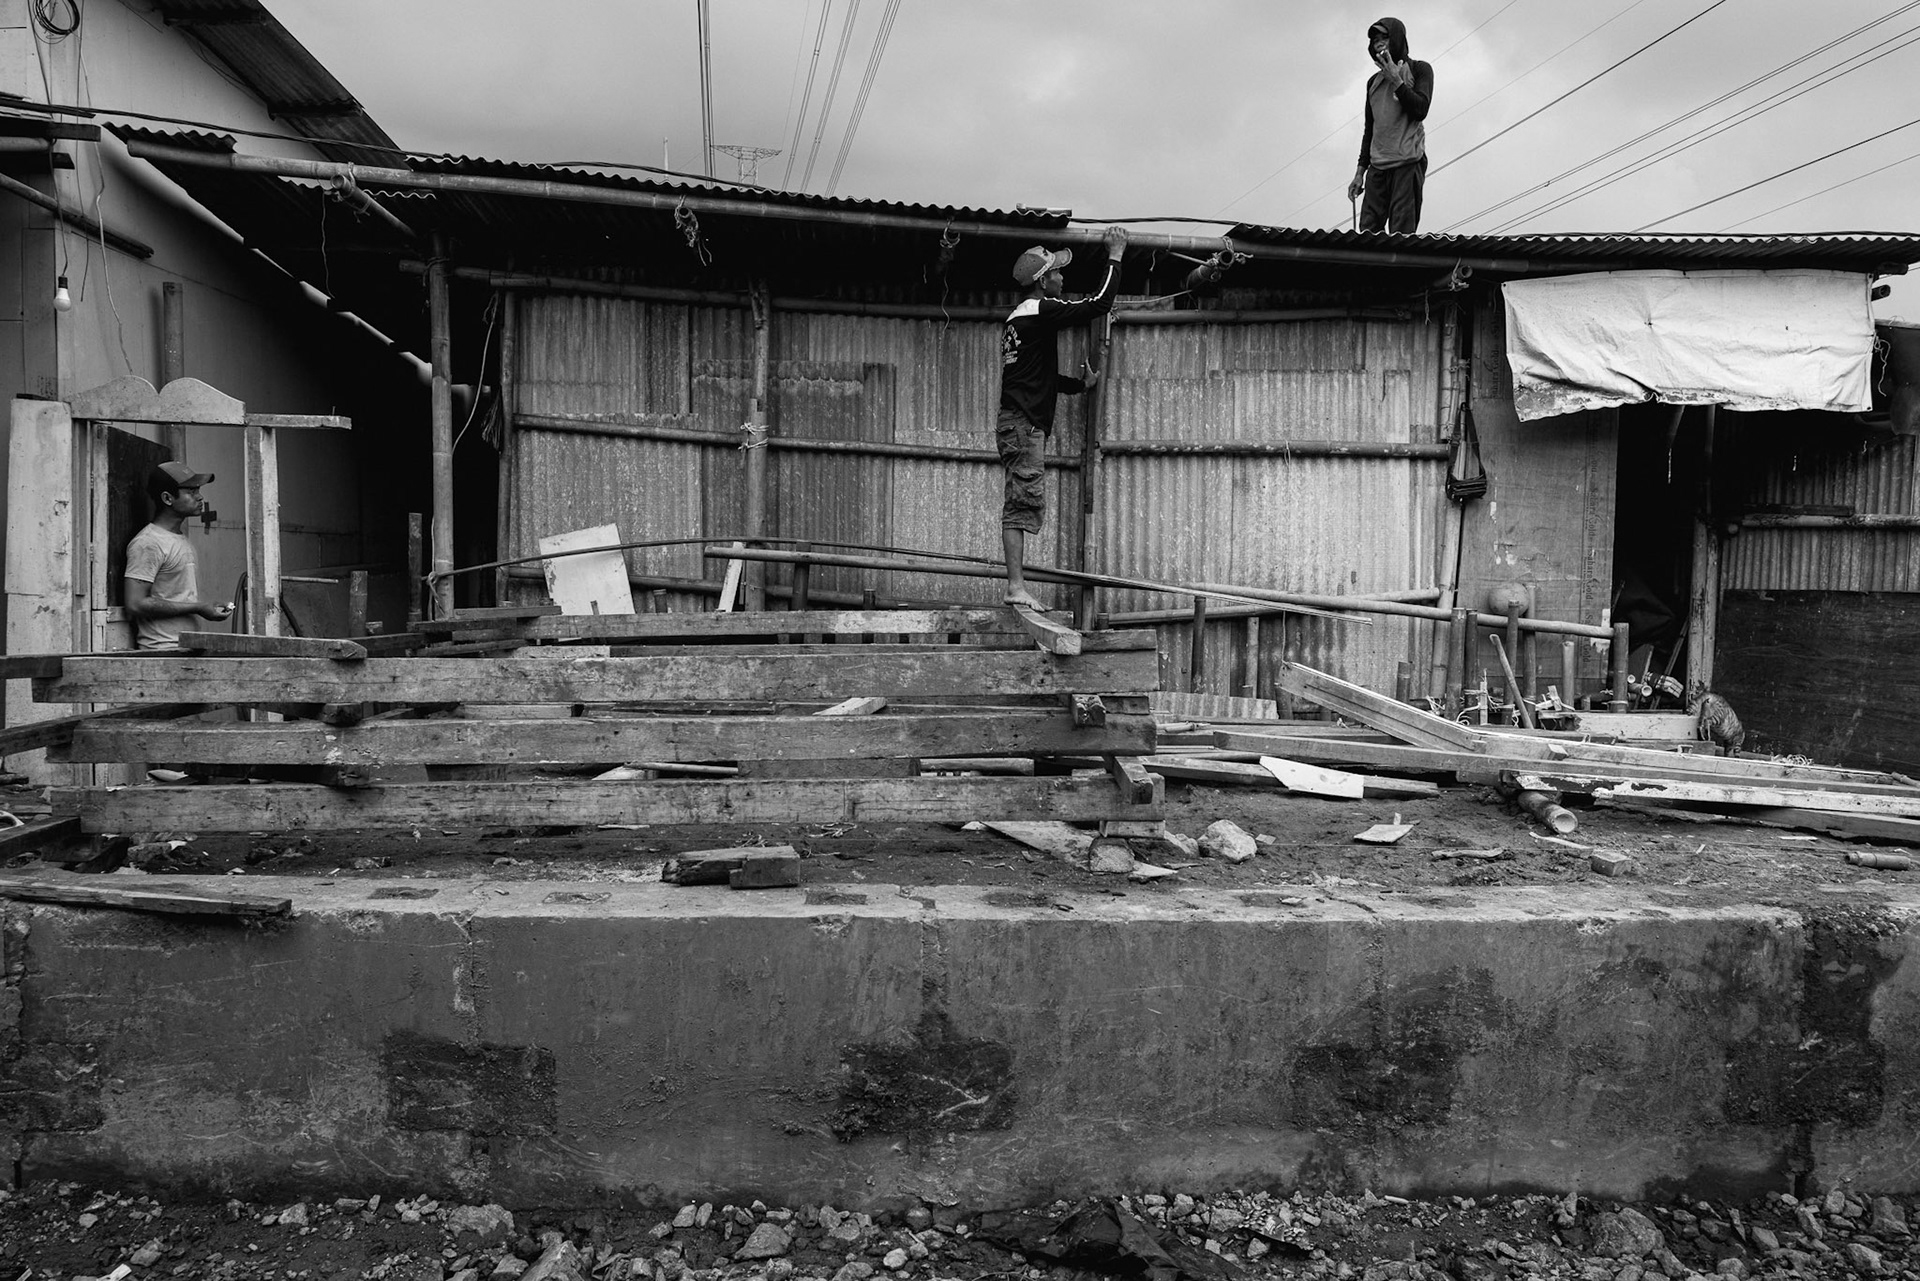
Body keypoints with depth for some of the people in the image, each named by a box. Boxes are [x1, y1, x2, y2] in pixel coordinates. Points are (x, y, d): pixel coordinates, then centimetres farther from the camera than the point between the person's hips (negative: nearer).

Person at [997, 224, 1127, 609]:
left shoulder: (1019, 317, 22)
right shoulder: (1041, 310, -7)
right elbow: (1099, 303, -9)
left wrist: (1080, 384, 26)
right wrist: (1115, 257, 1)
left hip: (1015, 424, 10)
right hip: (1025, 423, -10)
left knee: (1021, 506, 7)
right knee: (1023, 503, -13)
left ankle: (1015, 586, 7)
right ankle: (1016, 586, -16)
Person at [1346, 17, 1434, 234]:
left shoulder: (1419, 69, 8)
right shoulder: (1373, 81, 22)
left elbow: (1420, 109, -6)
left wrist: (1395, 79, -8)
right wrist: (1360, 171, 16)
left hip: (1408, 164, -5)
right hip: (1377, 167, 5)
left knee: (1401, 233, -14)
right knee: (1367, 231, -7)